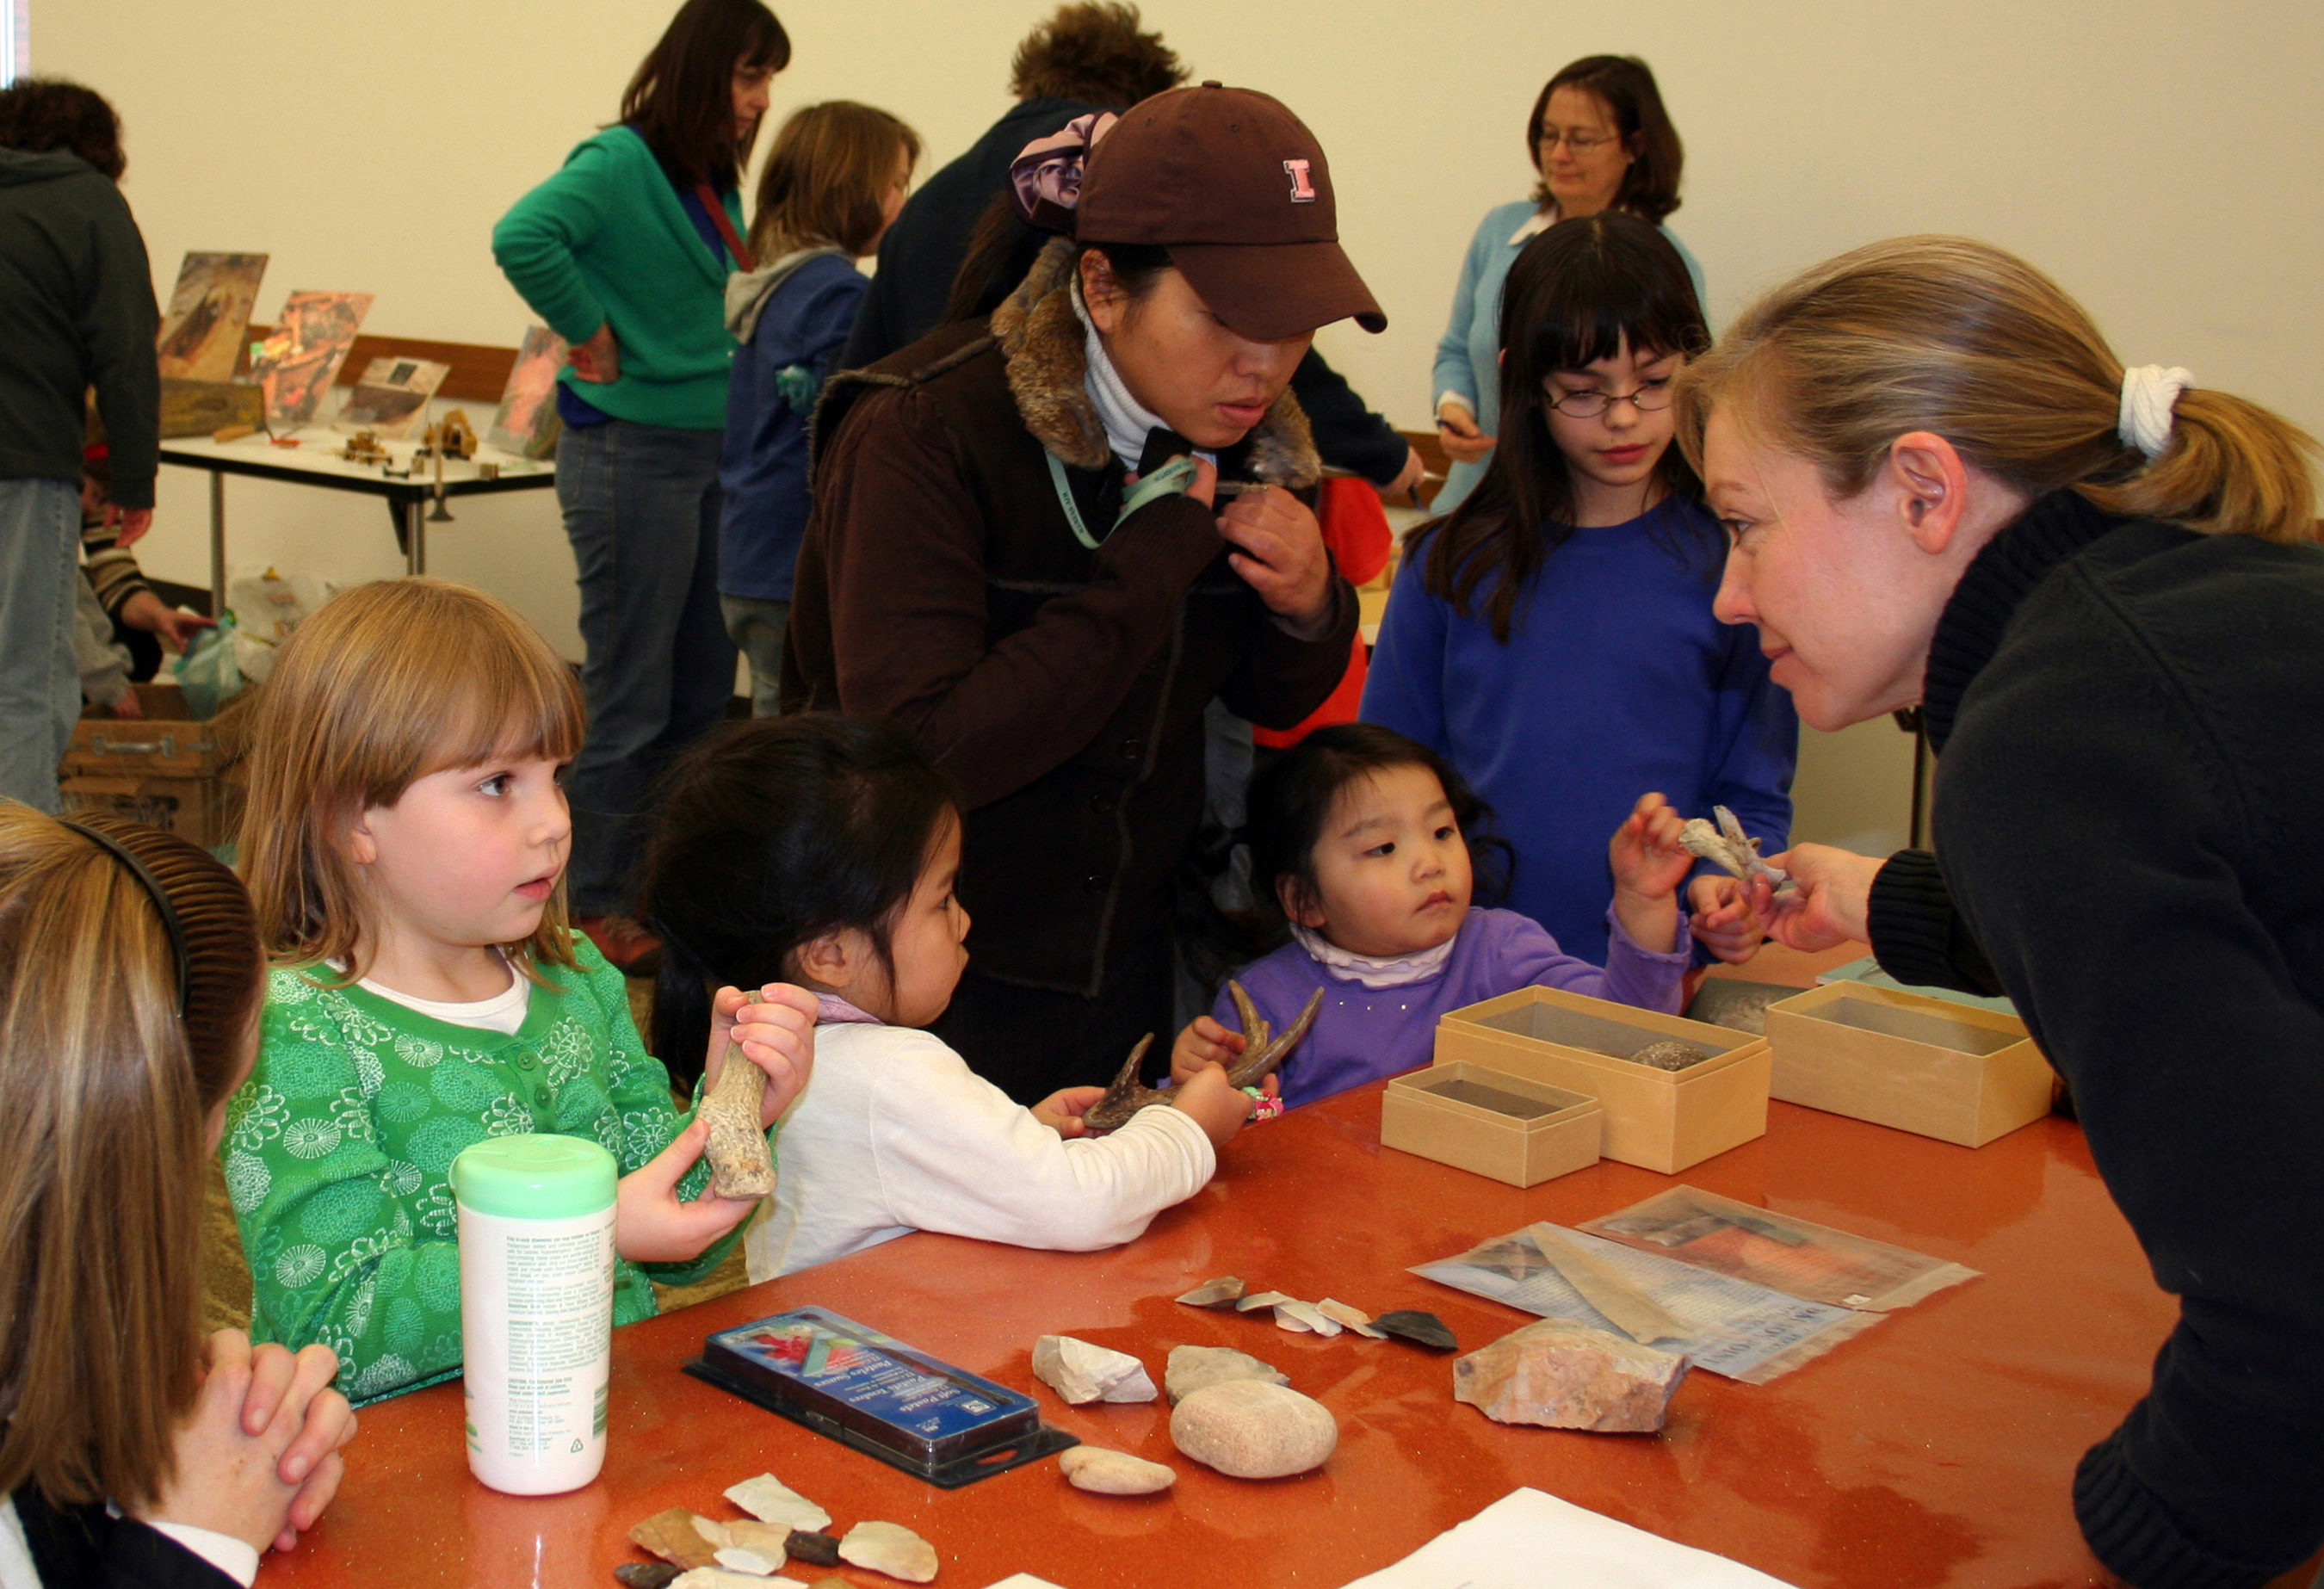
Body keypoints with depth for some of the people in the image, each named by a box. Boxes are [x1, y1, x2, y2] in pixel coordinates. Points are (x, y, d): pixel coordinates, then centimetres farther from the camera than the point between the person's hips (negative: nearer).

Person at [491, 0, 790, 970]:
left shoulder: (715, 183, 11)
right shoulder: (621, 163, -14)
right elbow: (522, 238, -30)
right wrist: (592, 336, -19)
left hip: (713, 451, 9)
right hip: (634, 452, -8)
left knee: (702, 695, 15)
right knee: (631, 707, 0)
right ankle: (597, 908, 13)